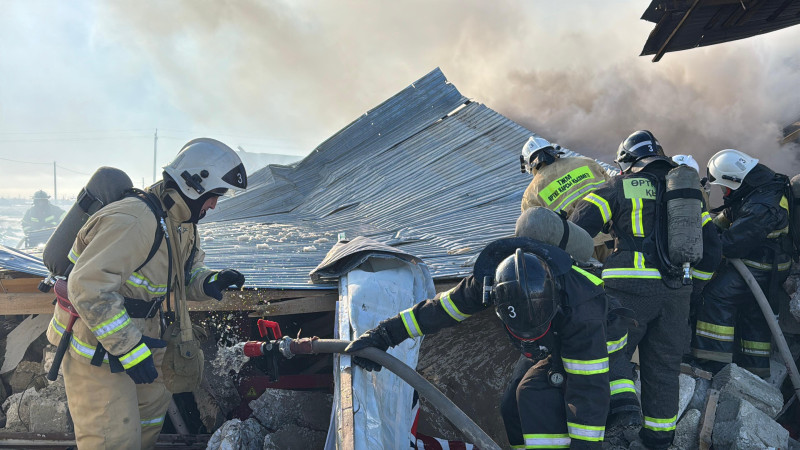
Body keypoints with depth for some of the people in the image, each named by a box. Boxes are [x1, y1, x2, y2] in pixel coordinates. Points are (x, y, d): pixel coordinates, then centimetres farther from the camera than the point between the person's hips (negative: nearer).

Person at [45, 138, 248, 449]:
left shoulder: (182, 224, 3)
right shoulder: (134, 220, -30)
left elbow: (181, 277, 11)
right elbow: (88, 287, -35)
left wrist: (209, 283, -13)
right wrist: (129, 347, -33)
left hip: (137, 335, 10)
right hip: (94, 343, -10)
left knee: (153, 403, 26)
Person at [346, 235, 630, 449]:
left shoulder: (580, 311, -44)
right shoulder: (490, 279, -31)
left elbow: (589, 388, -37)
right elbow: (442, 308, -17)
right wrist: (384, 334, -14)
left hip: (595, 349, -5)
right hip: (549, 347, 6)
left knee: (536, 391, -27)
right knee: (512, 409, -2)